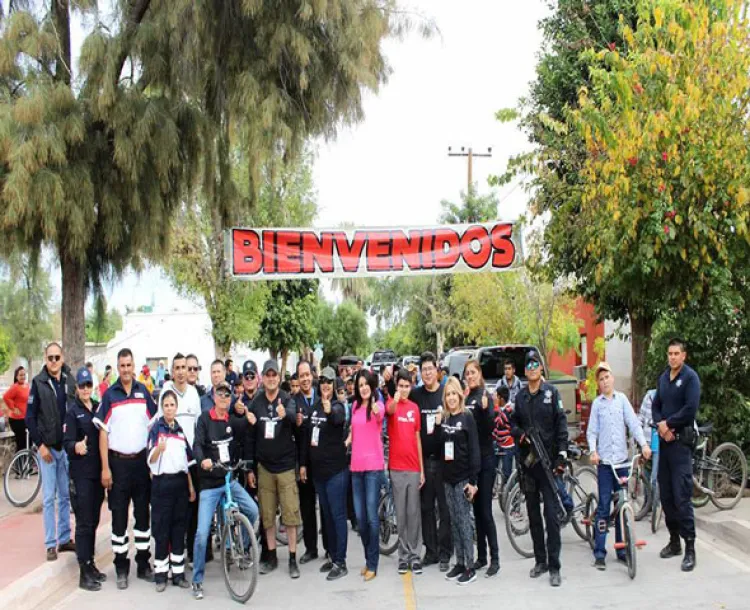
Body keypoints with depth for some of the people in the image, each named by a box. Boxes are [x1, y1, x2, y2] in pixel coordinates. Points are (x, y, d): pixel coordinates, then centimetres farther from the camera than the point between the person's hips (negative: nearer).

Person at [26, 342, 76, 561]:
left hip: (67, 447, 3)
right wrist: (40, 445, -10)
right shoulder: (38, 383, -6)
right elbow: (30, 417, -6)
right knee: (49, 498, 1)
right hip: (47, 448, -3)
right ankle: (51, 544, 7)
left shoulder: (70, 381, 3)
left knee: (66, 496, 10)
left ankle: (65, 539, 20)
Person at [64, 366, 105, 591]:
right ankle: (84, 573, -1)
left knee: (94, 521, 11)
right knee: (84, 523, -4)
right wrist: (76, 446, -34)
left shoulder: (98, 407, 9)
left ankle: (90, 564, 21)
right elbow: (67, 442, -12)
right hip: (81, 473, -5)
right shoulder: (72, 411, -5)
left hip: (98, 471, 5)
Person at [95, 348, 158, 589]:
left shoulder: (144, 392, 4)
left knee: (143, 514, 9)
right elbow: (103, 432, -3)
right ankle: (121, 568, 12)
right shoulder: (109, 395, -2)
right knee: (119, 516, 4)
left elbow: (153, 425, 9)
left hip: (141, 461, 2)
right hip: (118, 462, -2)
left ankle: (143, 564, 19)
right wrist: (105, 468, -8)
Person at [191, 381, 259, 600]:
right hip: (209, 483, -3)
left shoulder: (234, 421, 6)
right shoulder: (204, 419, -5)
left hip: (231, 480, 3)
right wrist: (202, 460, -37)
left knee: (252, 510, -20)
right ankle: (197, 580, 8)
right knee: (202, 533, -8)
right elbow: (197, 444, -19)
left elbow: (245, 444, 11)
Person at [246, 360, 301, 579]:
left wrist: (285, 414, -50)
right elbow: (250, 436, 7)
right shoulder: (256, 403, 3)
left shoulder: (287, 400, -4)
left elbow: (294, 417, -27)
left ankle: (293, 559, 6)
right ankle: (272, 557, 19)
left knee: (290, 514, -2)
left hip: (286, 466, -3)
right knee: (267, 515, 8)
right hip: (264, 466, 3)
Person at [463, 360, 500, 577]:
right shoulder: (466, 398, 10)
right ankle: (481, 556, 18)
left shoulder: (485, 396, -8)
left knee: (485, 510, -7)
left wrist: (485, 410, -34)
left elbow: (490, 428, -18)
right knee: (477, 510, 11)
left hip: (485, 460, -7)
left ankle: (495, 559, -2)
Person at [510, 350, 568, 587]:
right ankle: (540, 560, 21)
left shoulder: (551, 392, 0)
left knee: (551, 513, -7)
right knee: (533, 513, 10)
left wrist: (561, 455, -12)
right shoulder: (520, 396, 12)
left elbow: (561, 424, -4)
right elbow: (513, 423, 19)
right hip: (527, 460, 5)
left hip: (548, 460, -4)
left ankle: (554, 567, -4)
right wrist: (520, 435, -4)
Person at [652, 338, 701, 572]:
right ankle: (674, 541, 21)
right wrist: (660, 425, -5)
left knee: (681, 496, -11)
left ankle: (690, 548, -7)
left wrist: (668, 424, -8)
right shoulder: (663, 378, 13)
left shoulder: (690, 377, -7)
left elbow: (690, 409, -16)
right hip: (664, 440, 7)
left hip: (681, 441, -7)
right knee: (665, 494, 10)